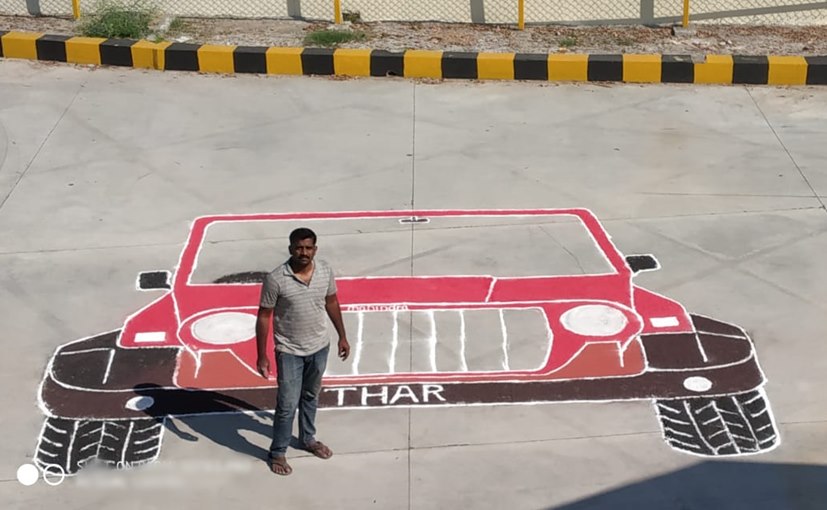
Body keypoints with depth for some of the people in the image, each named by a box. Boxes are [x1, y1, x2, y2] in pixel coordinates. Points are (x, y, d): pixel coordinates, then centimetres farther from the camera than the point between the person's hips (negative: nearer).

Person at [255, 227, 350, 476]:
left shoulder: (325, 271, -10)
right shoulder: (276, 279, -23)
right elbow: (264, 316, -13)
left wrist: (342, 336, 12)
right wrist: (262, 355, -12)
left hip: (319, 347, 4)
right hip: (290, 351, -4)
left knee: (311, 396, 23)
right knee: (287, 404, 2)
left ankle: (308, 439, 43)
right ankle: (277, 453, 21)